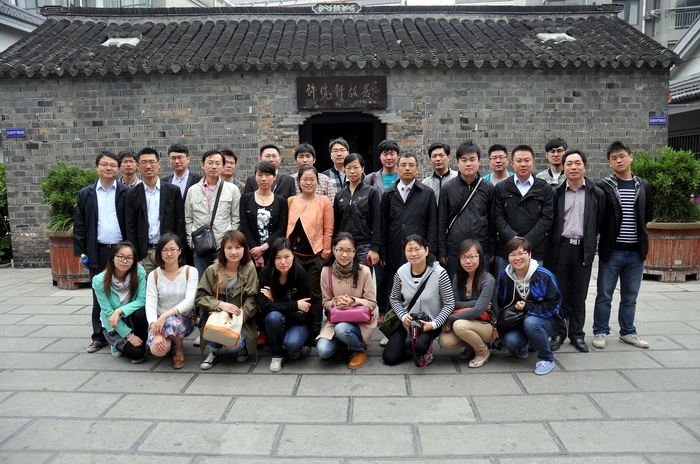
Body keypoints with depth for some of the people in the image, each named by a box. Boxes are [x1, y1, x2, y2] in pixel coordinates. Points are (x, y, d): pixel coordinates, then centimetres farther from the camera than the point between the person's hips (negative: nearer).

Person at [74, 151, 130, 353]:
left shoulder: (127, 192, 0)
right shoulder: (86, 194, 7)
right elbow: (79, 226, 7)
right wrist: (81, 252, 1)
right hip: (98, 252, 2)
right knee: (99, 296, 9)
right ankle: (99, 336, 18)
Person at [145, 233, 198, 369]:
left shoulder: (190, 271, -6)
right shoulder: (154, 275, -1)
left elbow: (189, 301, -17)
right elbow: (150, 305, -10)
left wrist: (165, 315, -31)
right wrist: (156, 332, -26)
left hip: (184, 319, -1)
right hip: (160, 321, 2)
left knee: (172, 322, -37)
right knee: (157, 350, -28)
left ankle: (179, 349, -4)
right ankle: (169, 341, 11)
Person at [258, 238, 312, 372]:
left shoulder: (301, 274, -19)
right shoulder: (266, 273, -17)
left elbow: (303, 311, -17)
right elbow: (264, 305, -25)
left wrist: (275, 303, -23)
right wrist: (295, 305, -26)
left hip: (298, 321, -1)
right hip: (275, 321, 2)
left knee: (291, 344, -31)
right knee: (274, 316, -33)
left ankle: (293, 347, 8)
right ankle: (277, 354, -6)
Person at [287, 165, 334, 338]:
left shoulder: (324, 202, -1)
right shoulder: (291, 201, 6)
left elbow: (328, 230, -1)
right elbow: (286, 228, 8)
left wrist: (325, 253, -4)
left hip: (316, 255, -2)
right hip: (295, 255, 2)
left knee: (315, 294, 7)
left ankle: (315, 332, 18)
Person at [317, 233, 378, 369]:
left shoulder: (364, 271, -13)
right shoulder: (326, 272, -6)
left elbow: (372, 303, -6)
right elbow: (326, 302, 3)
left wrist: (353, 301, -25)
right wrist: (336, 302, -20)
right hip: (336, 319, 2)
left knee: (341, 329, -35)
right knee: (322, 351, -21)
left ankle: (359, 350, -1)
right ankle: (343, 345, 15)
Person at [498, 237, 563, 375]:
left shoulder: (544, 276, -17)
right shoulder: (504, 277, -4)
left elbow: (554, 304, -15)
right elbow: (501, 305, 7)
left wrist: (527, 307, -23)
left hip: (546, 321, -3)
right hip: (517, 321, 3)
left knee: (530, 322, -37)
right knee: (510, 341, -27)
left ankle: (547, 359, -12)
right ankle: (524, 346, 13)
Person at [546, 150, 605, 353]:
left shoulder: (596, 193, 3)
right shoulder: (556, 193, 3)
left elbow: (599, 223, 6)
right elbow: (548, 222, 3)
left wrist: (589, 242, 4)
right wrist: (553, 244, 0)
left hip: (583, 249, 0)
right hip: (560, 248, 0)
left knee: (579, 295, 9)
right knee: (559, 293, 5)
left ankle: (577, 334, 21)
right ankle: (558, 332, 18)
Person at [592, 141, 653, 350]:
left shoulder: (643, 186, 7)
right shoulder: (603, 186, -5)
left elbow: (649, 215, 14)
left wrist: (635, 227, 6)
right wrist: (609, 231, -5)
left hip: (636, 251, 3)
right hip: (611, 250, -3)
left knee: (630, 296, 14)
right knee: (604, 295, 5)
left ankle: (627, 332, 27)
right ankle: (600, 332, 17)